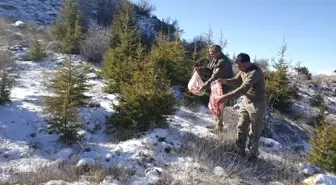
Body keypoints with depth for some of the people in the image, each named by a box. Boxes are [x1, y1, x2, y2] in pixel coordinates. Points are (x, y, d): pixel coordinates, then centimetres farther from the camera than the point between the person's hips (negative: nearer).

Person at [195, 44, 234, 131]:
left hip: (224, 87, -10)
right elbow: (209, 70, 6)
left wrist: (204, 86, -32)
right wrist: (200, 69, -13)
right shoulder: (215, 59, 5)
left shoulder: (223, 62, -27)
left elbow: (215, 77, -31)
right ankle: (216, 123, 31)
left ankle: (219, 127, 12)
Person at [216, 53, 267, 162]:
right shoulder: (243, 70, 0)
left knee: (254, 132, 5)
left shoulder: (255, 72, -28)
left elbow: (243, 88, -33)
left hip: (257, 105, -8)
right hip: (245, 102, 8)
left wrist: (227, 97, -36)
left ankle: (254, 154, 23)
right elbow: (236, 81, 11)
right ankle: (240, 150, 31)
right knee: (241, 127, 15)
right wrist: (224, 81, -10)